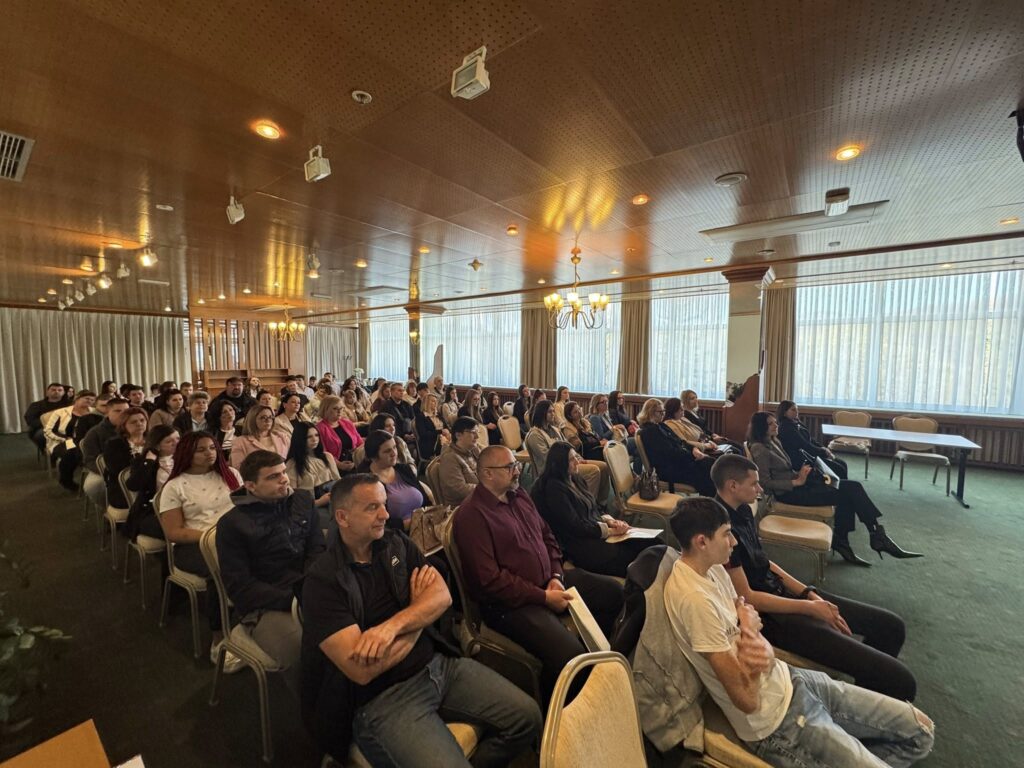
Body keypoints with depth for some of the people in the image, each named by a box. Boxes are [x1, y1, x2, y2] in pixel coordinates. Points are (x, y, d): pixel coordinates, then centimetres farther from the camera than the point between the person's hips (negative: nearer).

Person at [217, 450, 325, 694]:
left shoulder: (303, 499, 7)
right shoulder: (232, 523, -3)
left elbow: (318, 549, 7)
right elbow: (239, 587, -5)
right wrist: (293, 600, -15)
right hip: (265, 605, -3)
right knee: (303, 653, -32)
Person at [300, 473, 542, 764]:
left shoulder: (397, 543, 2)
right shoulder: (322, 581, -14)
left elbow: (443, 596, -6)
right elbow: (362, 669, -20)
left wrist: (392, 626, -24)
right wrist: (418, 612, -8)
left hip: (439, 663, 5)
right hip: (382, 698, -4)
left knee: (527, 717, -1)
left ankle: (480, 761, 23)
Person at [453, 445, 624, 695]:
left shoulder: (520, 495, 8)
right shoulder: (471, 516, -18)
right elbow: (490, 580, -21)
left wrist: (557, 576, -2)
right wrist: (544, 597, -18)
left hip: (548, 582, 9)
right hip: (510, 603, -8)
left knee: (613, 591, 8)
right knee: (569, 653, -27)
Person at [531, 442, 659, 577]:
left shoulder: (575, 479, 13)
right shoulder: (554, 488, -14)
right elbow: (575, 527, -17)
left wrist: (610, 521, -3)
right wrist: (611, 531, -13)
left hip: (597, 532, 8)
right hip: (580, 546, -8)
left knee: (652, 543, -9)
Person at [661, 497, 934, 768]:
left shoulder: (712, 568, -3)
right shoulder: (694, 599, -31)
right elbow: (747, 700, -23)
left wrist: (765, 654, -20)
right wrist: (750, 631, -13)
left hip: (788, 678, 8)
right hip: (775, 723, -8)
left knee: (920, 729, 10)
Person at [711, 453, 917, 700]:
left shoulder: (742, 511, 3)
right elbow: (746, 598, -21)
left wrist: (809, 594, 2)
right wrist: (809, 607, -12)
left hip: (781, 590, 10)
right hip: (768, 614, -10)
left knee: (891, 626, 16)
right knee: (898, 680, -13)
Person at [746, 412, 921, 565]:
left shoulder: (774, 441, 13)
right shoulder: (759, 449, -16)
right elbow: (766, 483, -20)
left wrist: (799, 474, 1)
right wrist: (797, 482, -20)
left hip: (795, 484, 9)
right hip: (787, 493, -9)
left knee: (851, 487, -6)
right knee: (845, 494, -13)